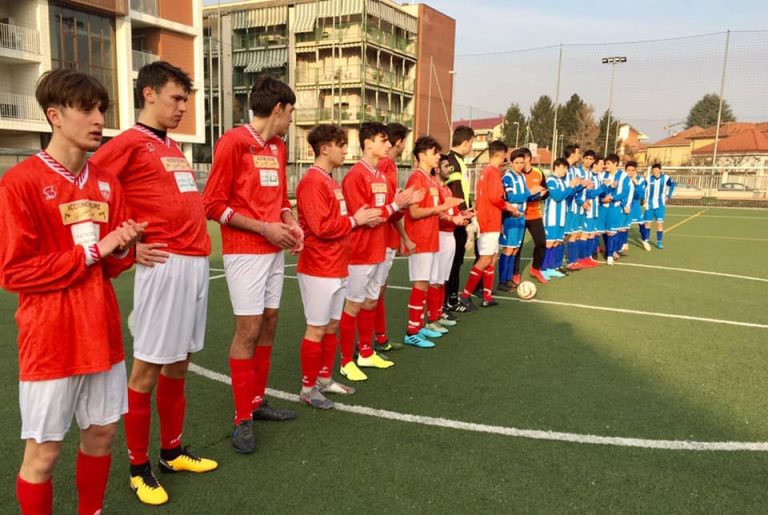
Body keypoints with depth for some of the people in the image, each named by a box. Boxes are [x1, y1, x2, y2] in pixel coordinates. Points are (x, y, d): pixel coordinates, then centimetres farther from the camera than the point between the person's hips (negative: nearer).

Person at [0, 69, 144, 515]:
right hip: (51, 339, -6)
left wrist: (123, 247, -9)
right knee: (43, 451, 6)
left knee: (103, 431, 16)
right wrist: (92, 251, -15)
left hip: (102, 331, 6)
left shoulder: (107, 183, 7)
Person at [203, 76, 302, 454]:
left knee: (268, 324, 12)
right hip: (245, 252, -8)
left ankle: (257, 401, 26)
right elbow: (213, 205, -11)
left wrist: (291, 224, 3)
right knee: (248, 330, -5)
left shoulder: (278, 147, 14)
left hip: (275, 250, 8)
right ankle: (243, 419, 8)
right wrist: (264, 228, -15)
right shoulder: (233, 142, -10)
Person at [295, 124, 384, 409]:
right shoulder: (312, 182, -16)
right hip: (319, 270, -9)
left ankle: (325, 379, 29)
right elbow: (322, 227, -23)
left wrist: (363, 220, 4)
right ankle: (308, 388, 13)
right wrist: (355, 220, -12)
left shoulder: (330, 182, 15)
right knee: (317, 329, 0)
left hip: (337, 268, 9)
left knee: (332, 326, 16)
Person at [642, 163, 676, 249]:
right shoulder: (649, 179, -7)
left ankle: (659, 242, 5)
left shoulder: (665, 178, -6)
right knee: (647, 222, 8)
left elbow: (672, 185, 12)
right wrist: (644, 199, -2)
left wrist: (668, 196, 8)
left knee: (660, 223, -5)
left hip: (660, 205, 0)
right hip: (649, 205, 0)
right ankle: (646, 240, 22)